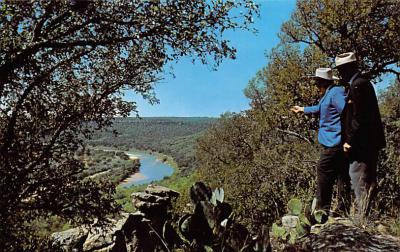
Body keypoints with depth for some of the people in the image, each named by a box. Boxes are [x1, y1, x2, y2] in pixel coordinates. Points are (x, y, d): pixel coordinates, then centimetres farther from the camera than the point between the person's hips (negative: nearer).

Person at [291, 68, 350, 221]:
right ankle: (343, 211, 23)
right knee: (342, 178, 13)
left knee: (324, 178, -6)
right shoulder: (328, 95, 19)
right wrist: (302, 109, 48)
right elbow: (320, 109, 38)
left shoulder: (336, 92, -12)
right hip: (336, 144, 10)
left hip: (333, 144, -10)